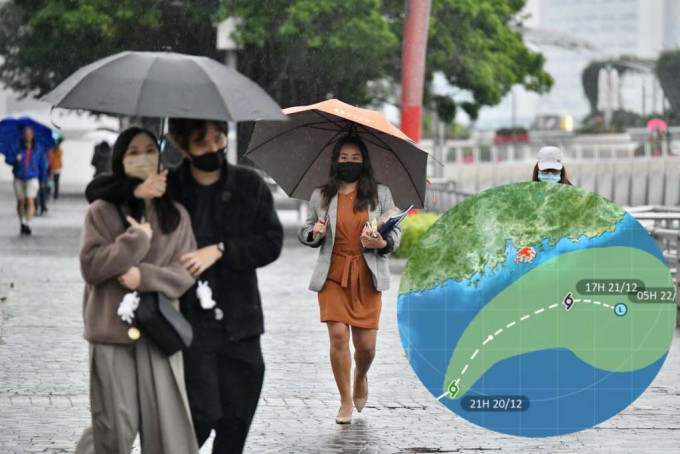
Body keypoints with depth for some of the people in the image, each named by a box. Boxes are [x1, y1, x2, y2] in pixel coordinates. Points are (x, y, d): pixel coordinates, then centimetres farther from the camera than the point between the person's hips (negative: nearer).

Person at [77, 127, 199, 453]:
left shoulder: (177, 216, 8)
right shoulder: (103, 212, 1)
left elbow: (186, 273, 2)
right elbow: (91, 265, -9)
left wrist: (144, 276, -12)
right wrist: (139, 240, -12)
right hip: (112, 331, -2)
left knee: (167, 421, -3)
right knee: (116, 425, 2)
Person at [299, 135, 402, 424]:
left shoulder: (380, 194, 7)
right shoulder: (321, 197, 8)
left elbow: (396, 232, 8)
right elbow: (307, 230, 19)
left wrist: (382, 243, -13)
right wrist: (315, 233, -4)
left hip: (367, 278, 0)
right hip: (333, 275, 0)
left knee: (366, 344, -2)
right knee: (338, 335, -12)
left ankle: (360, 377, 34)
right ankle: (345, 401, 4)